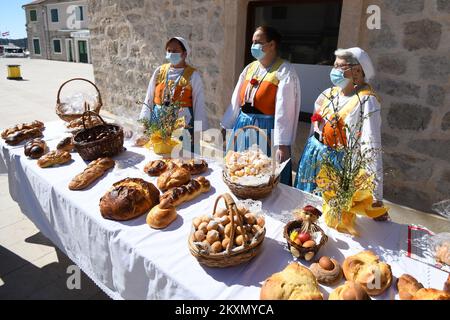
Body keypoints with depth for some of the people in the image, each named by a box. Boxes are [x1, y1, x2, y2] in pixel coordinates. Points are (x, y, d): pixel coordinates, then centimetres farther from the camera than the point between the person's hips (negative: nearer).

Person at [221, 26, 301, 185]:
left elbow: (284, 110, -17)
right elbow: (236, 101, 13)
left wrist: (282, 145, -20)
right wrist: (225, 126, 13)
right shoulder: (250, 68, 10)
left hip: (266, 130, -6)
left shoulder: (285, 72, -10)